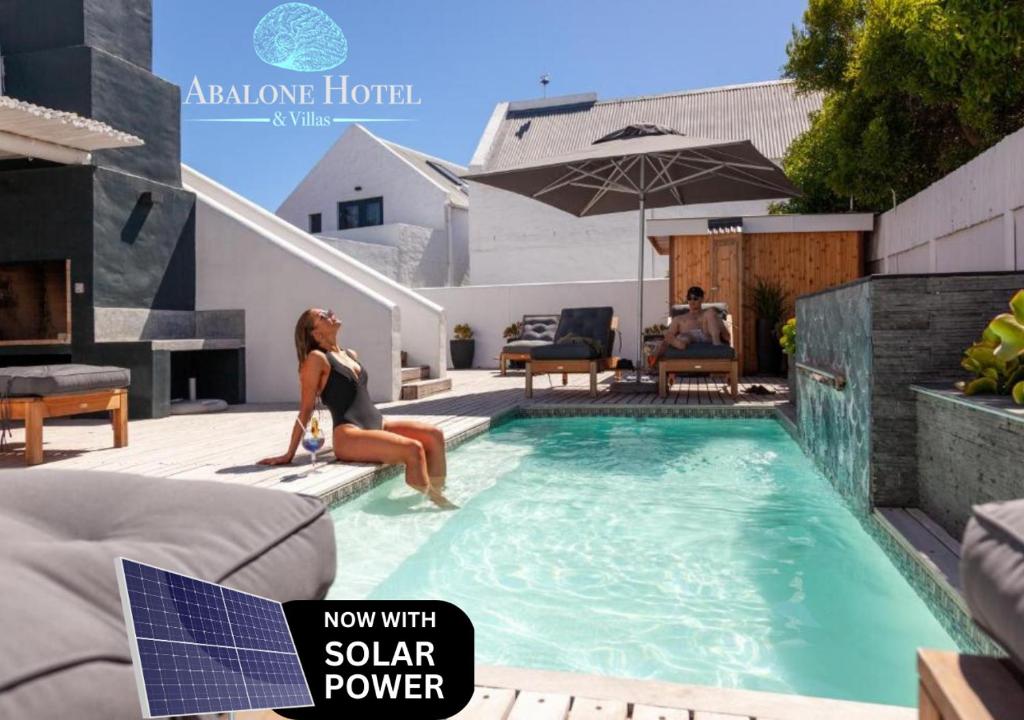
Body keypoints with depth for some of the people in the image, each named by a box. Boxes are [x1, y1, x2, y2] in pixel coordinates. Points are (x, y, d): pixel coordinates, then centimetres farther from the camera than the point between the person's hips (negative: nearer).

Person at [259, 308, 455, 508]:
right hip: (349, 436, -8)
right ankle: (431, 500, -15)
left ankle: (438, 494, -9)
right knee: (413, 449, -27)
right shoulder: (317, 358, -4)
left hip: (377, 424, 8)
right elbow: (306, 409, -4)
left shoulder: (351, 355, 19)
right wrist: (289, 454, -4)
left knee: (434, 435, -11)